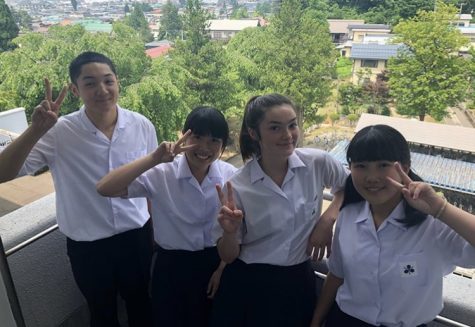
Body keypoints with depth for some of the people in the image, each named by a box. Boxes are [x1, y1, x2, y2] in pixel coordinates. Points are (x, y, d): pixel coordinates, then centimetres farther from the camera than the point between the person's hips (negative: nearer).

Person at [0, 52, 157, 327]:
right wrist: (36, 131, -35)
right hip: (87, 245, 0)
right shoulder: (59, 133, -17)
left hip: (136, 236, 1)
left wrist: (156, 228, 9)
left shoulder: (142, 126, -12)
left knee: (140, 302, 24)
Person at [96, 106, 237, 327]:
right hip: (172, 265, -1)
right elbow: (105, 189, -28)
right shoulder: (161, 174, -17)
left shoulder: (231, 176, -9)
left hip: (215, 263, 2)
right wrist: (154, 159, -32)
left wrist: (223, 268, 1)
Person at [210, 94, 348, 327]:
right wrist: (230, 232, -28)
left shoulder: (318, 163, -12)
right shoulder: (237, 187, -16)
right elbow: (228, 256, -6)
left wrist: (328, 219, -6)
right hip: (248, 287, -1)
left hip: (299, 282, 2)